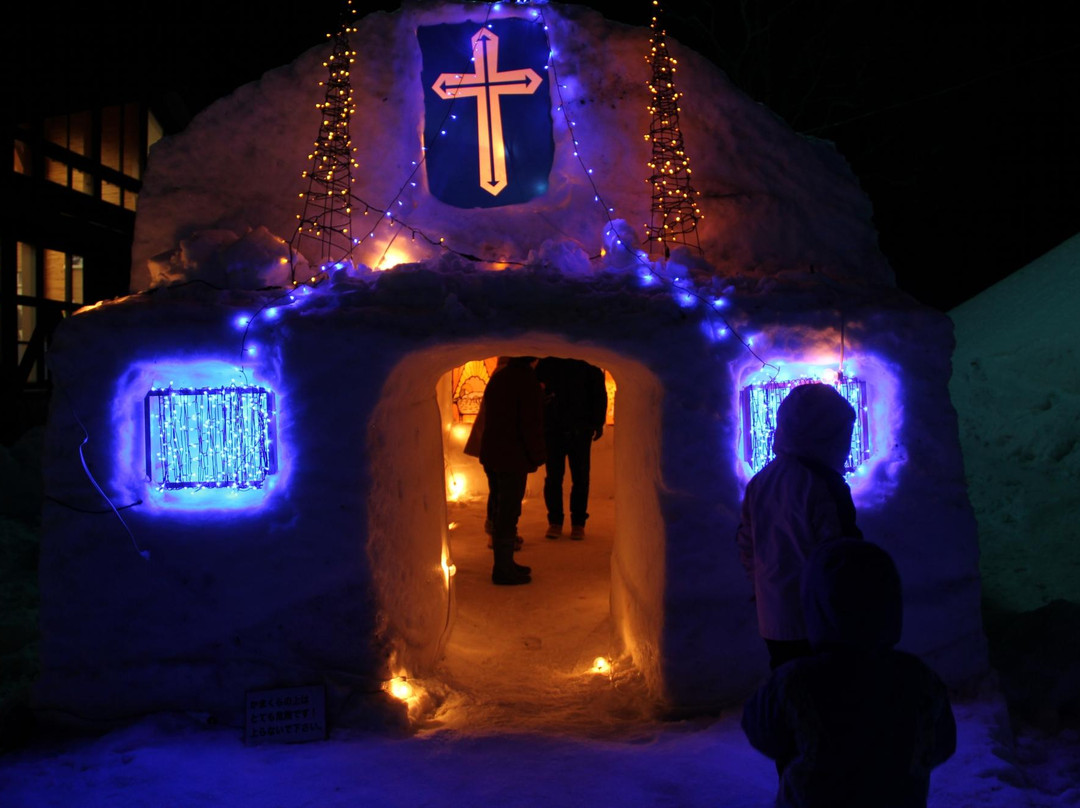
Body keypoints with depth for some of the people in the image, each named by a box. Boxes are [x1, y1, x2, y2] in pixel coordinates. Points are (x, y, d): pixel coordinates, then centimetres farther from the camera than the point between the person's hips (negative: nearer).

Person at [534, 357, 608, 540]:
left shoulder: (589, 367, 2)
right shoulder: (548, 363, 6)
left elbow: (599, 394, 4)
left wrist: (598, 423, -4)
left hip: (580, 429, -1)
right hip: (552, 427, 1)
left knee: (580, 477, 2)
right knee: (553, 477, 1)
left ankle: (578, 523, 10)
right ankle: (554, 521, 11)